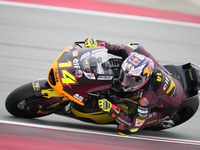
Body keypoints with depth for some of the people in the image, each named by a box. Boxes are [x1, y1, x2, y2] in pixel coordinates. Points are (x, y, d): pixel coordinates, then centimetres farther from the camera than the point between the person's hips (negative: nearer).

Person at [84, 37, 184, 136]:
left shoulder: (148, 97, -45)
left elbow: (134, 123, -36)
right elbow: (126, 49, -16)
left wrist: (111, 109, -43)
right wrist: (100, 44, -24)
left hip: (167, 108, -6)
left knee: (123, 128, -18)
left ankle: (165, 118, 0)